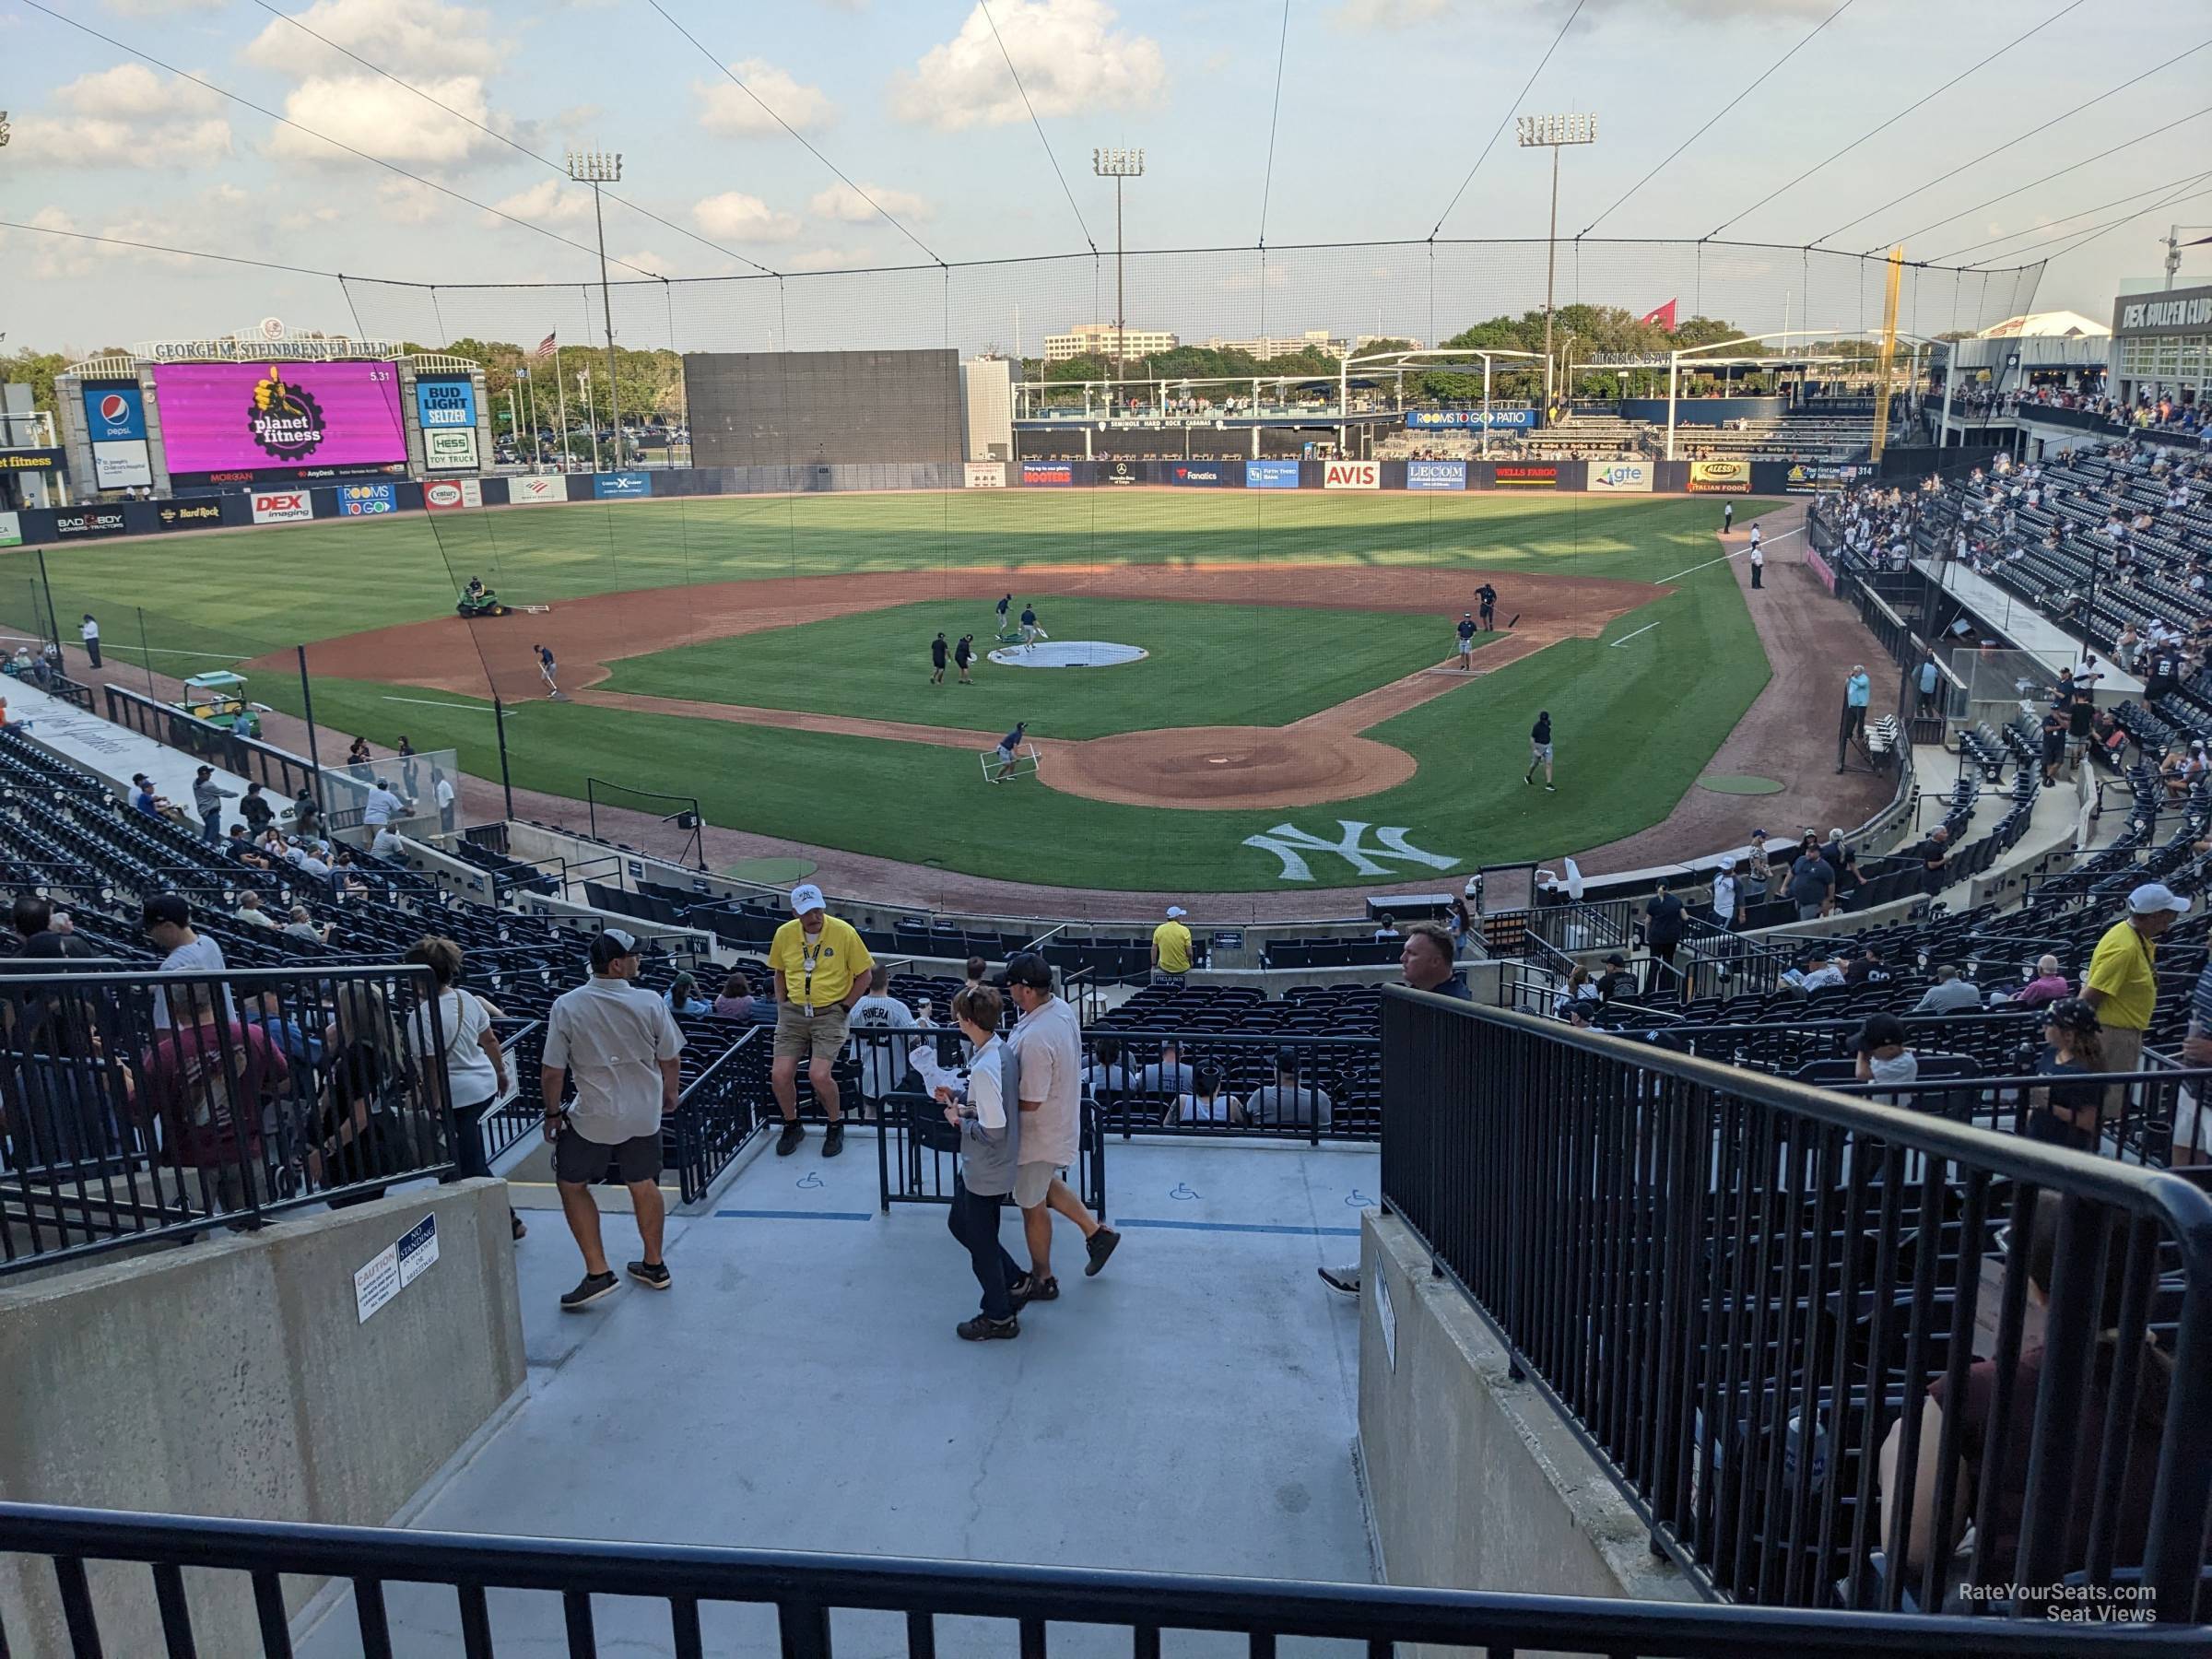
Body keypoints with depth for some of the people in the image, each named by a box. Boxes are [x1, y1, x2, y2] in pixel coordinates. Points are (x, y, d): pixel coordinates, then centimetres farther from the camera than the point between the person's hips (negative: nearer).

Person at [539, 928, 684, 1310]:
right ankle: (654, 1266, 31)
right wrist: (668, 1095, 20)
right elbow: (670, 1060, 1)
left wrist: (553, 1112, 5)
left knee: (571, 1185, 14)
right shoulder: (649, 1003, -10)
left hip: (593, 1118, -2)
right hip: (644, 1114, 3)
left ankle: (598, 1272, 10)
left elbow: (551, 1071, -11)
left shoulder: (566, 1006, -13)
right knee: (643, 1185, 18)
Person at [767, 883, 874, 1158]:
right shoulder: (784, 934, 0)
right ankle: (792, 1127, 18)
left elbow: (864, 975, -1)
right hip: (794, 1012, 4)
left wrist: (844, 1008, -5)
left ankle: (836, 1125, 8)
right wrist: (781, 1006, 10)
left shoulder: (843, 932, -11)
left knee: (818, 1074, -20)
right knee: (780, 1075, -10)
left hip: (830, 1012, -3)